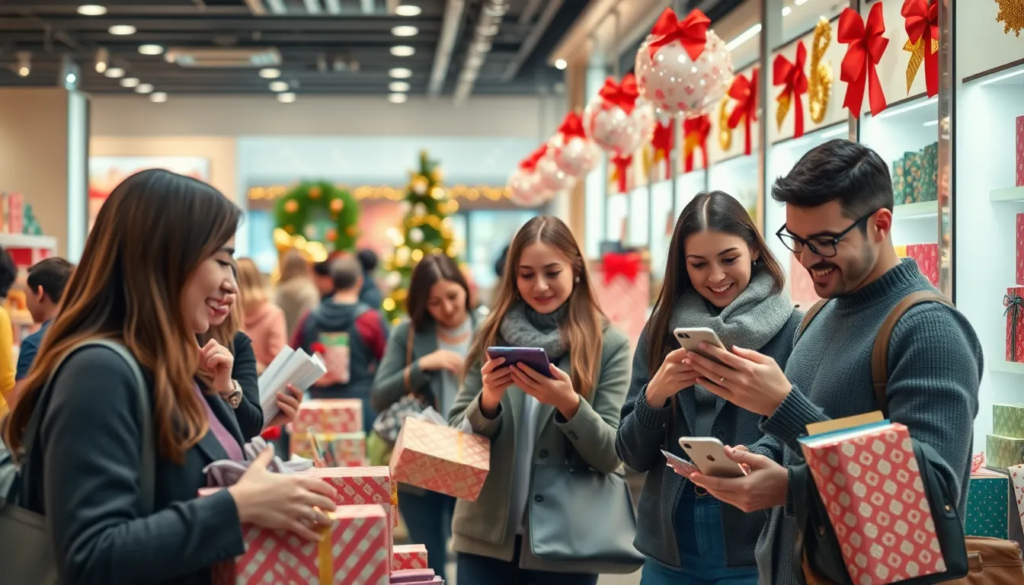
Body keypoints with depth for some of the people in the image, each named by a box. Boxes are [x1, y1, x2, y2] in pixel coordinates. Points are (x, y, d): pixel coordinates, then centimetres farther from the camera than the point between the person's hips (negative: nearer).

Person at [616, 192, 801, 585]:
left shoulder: (793, 331, -6)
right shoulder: (661, 331, 5)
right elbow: (632, 456, 4)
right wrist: (655, 394, -14)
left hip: (755, 552, -3)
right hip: (668, 549, 4)